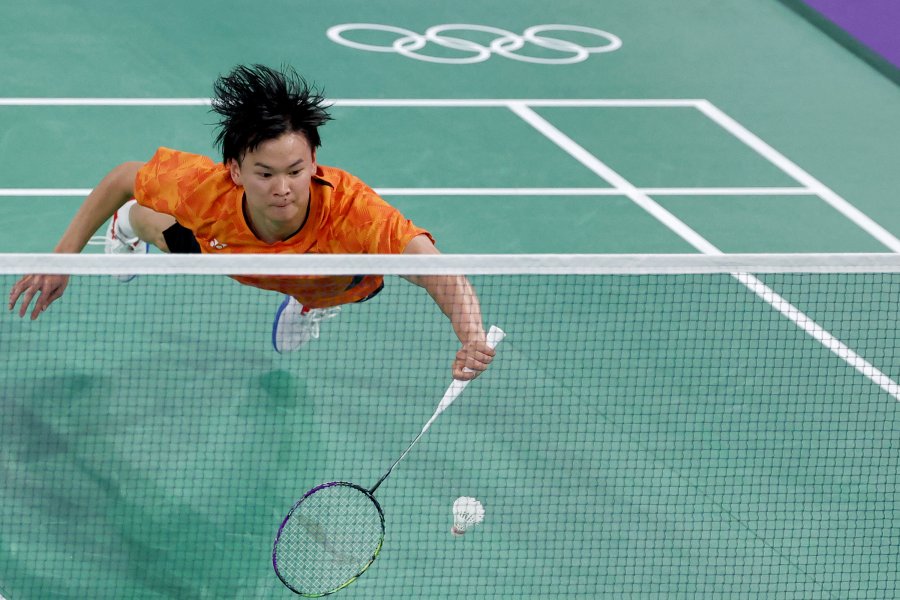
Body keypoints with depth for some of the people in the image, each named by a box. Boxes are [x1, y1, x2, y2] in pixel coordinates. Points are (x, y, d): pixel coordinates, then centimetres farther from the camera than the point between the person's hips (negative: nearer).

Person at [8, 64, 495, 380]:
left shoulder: (352, 210, -54)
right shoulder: (208, 189, -45)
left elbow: (441, 274, -65)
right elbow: (124, 178, -25)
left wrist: (471, 338, -84)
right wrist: (63, 259, -25)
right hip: (226, 236, 2)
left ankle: (306, 309, 52)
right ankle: (127, 225, 67)